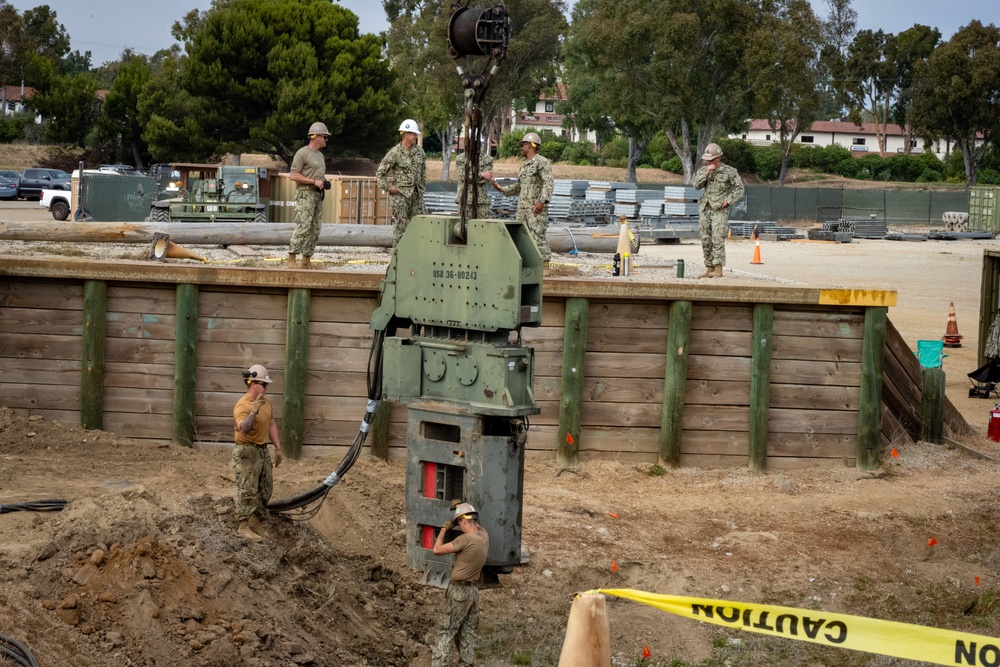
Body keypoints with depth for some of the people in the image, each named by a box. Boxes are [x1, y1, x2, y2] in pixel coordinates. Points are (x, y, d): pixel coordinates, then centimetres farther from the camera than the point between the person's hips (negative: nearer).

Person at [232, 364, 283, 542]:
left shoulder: (266, 402, 8)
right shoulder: (242, 405, -19)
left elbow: (272, 424, 19)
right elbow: (243, 429, -33)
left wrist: (278, 448, 18)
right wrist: (253, 412, -42)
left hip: (263, 450, 9)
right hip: (247, 451, -9)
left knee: (265, 489, 14)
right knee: (247, 490, -10)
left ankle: (254, 521, 26)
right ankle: (243, 526, -7)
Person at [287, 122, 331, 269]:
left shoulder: (320, 156, 19)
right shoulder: (302, 153, -7)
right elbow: (294, 176, -13)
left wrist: (325, 183, 8)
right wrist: (314, 182, -17)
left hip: (318, 195, 9)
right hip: (305, 194, -9)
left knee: (315, 230, 4)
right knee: (303, 228, -16)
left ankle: (306, 261, 6)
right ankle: (291, 259, -15)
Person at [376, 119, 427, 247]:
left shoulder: (419, 151, 8)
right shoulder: (395, 153, -10)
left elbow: (423, 170, 23)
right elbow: (380, 173, -6)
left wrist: (422, 187, 17)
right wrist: (389, 188, -9)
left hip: (417, 194, 6)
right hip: (400, 195, -6)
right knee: (400, 227, -4)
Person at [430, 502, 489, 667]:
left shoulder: (465, 539, -21)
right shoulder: (484, 535, 2)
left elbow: (437, 550, -15)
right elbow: (477, 525, 28)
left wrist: (444, 529, -2)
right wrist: (463, 507, 20)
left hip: (458, 590, -8)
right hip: (473, 591, 8)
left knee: (446, 633, -4)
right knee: (468, 633, 11)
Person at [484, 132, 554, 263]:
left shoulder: (542, 162, -7)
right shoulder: (525, 165, 20)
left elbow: (549, 183, -18)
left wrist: (542, 201, -30)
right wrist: (501, 189, 15)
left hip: (536, 208, -9)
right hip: (523, 207, 9)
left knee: (537, 237, -14)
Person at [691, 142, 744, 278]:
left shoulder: (729, 171, -1)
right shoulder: (703, 170, 11)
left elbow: (739, 188, -1)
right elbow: (695, 184, -4)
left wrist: (728, 201, -11)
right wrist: (706, 173, -15)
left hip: (720, 210, -5)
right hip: (705, 209, 5)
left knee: (718, 239, -15)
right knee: (706, 240, 4)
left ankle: (718, 269, -18)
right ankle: (709, 269, 10)